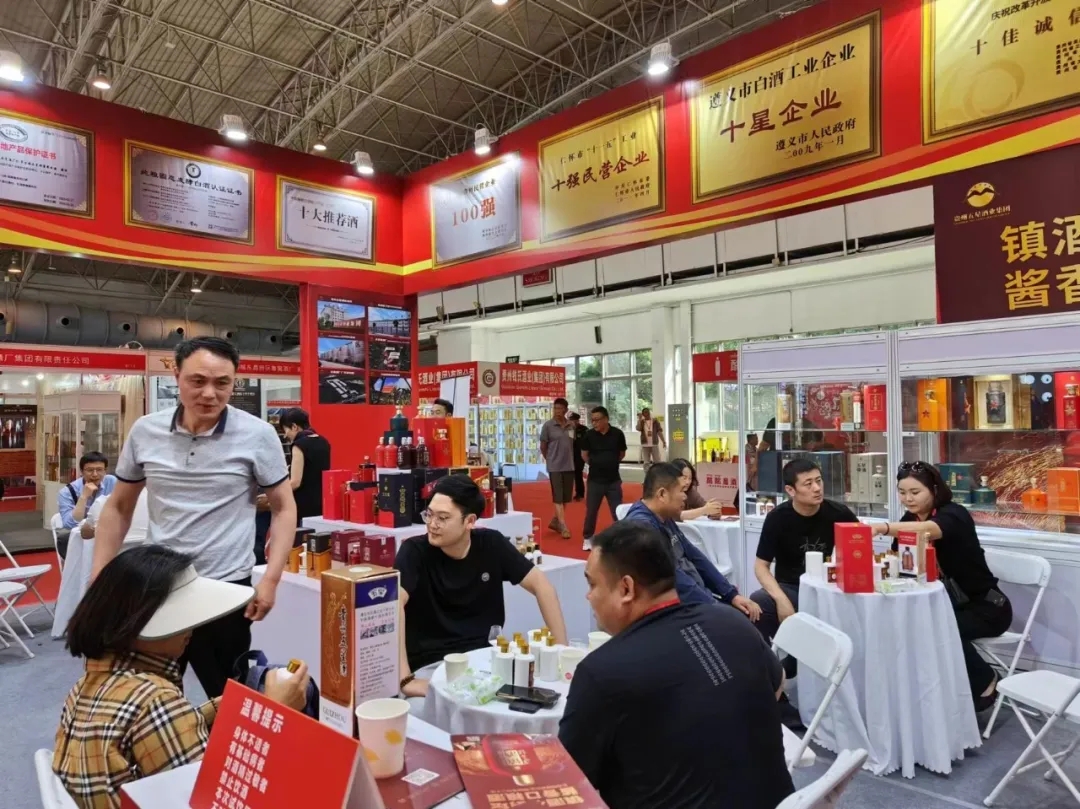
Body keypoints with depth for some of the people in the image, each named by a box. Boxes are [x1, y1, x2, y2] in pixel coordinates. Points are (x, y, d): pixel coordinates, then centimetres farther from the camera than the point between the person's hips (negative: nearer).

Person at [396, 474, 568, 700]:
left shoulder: (492, 544, -1)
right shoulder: (414, 551, -10)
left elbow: (540, 584, 2)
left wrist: (562, 648, -6)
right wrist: (405, 679, -34)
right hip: (431, 665, -3)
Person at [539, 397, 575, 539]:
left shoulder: (571, 426, 4)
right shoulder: (548, 425, -7)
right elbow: (543, 447, 0)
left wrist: (568, 458, 8)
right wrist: (551, 459, 7)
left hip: (569, 466, 5)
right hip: (555, 467, -5)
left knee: (566, 497, 12)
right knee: (558, 497, -5)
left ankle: (555, 522, 28)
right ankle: (564, 527, -6)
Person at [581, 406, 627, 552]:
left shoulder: (617, 434, -9)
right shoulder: (589, 435, -8)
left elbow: (622, 454, 8)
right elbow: (584, 454, 8)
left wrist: (611, 463, 8)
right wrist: (595, 464, 8)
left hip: (614, 480, 0)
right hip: (594, 480, 0)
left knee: (618, 511, 6)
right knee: (591, 511, 8)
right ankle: (588, 538, 24)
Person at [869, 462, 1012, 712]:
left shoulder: (954, 514, -21)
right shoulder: (909, 519, 1)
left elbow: (929, 530, -46)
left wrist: (882, 528, -64)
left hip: (986, 606, -5)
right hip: (947, 604, 6)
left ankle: (984, 680, -4)